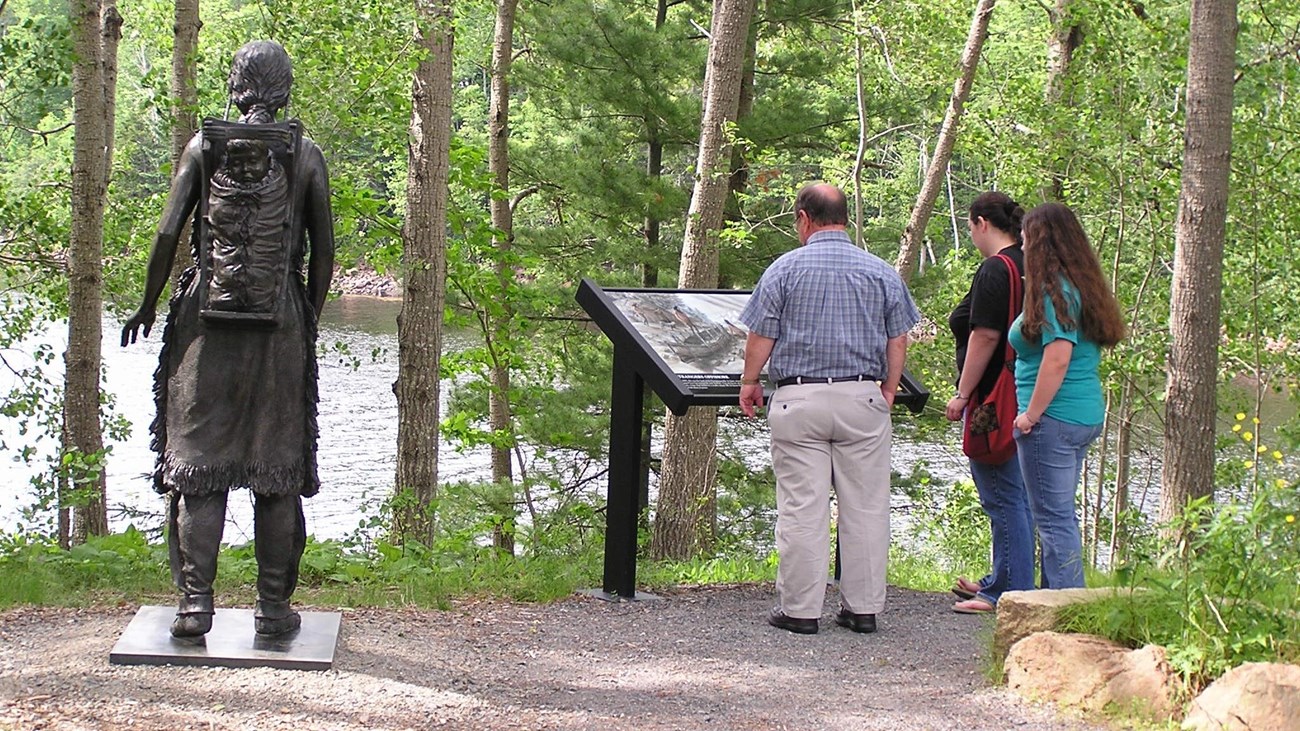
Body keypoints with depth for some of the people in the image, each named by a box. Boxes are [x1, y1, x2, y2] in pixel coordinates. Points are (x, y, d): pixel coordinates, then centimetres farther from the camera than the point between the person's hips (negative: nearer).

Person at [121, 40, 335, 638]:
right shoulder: (305, 155, 3)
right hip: (281, 328, 0)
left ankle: (195, 602, -1)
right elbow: (324, 249, 5)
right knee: (277, 469, 5)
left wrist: (148, 304, 12)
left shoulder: (203, 146, 2)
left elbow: (168, 235, 0)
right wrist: (309, 317, 18)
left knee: (198, 462, 3)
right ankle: (275, 606, 7)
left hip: (207, 320, 0)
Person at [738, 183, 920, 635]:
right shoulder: (881, 272, 6)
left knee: (802, 509, 0)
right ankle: (863, 607, 11)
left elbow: (760, 336, -1)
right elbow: (898, 341, 7)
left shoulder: (786, 268, -1)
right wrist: (889, 390, 18)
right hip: (863, 398, 2)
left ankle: (800, 609, 3)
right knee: (865, 507, 7)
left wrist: (749, 383, 12)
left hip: (799, 398, -2)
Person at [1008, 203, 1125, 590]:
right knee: (1061, 516, 17)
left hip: (1055, 417, -10)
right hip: (1086, 415, 10)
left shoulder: (1054, 290, -15)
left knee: (1054, 518, -5)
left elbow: (1057, 359, -23)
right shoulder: (1082, 287, 13)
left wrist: (1031, 413, -17)